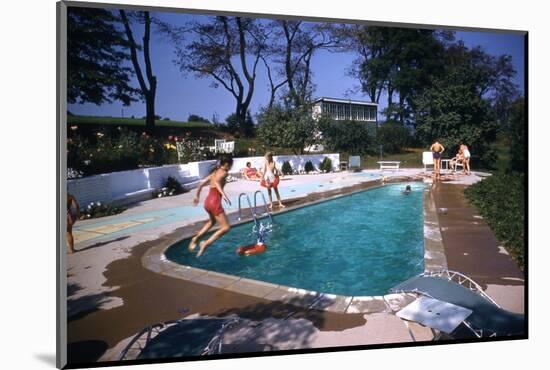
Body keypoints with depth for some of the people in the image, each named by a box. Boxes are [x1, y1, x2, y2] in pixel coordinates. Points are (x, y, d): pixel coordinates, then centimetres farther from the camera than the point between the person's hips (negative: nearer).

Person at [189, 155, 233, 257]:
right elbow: (216, 182, -27)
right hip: (215, 202, -9)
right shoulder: (224, 172, -6)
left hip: (208, 201, 9)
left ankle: (196, 238, 25)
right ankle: (206, 243, -9)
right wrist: (223, 194, -37)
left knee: (212, 221, 35)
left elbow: (201, 184, 22)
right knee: (226, 227, -4)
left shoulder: (214, 172, 17)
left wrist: (197, 196, 33)